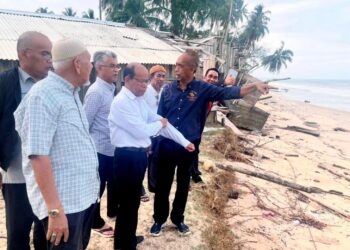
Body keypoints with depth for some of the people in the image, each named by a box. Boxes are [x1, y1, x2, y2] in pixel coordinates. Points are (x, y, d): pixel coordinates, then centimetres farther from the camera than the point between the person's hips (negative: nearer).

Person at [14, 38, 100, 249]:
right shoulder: (43, 95, -17)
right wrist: (55, 210, -25)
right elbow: (38, 155, -23)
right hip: (64, 202, -8)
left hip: (85, 196, 9)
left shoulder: (71, 94, 11)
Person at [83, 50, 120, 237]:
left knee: (114, 182, 22)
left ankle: (113, 211, 44)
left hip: (114, 148, 8)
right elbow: (84, 124, -17)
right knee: (97, 186, 10)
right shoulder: (96, 92, -18)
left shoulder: (112, 89, 8)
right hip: (100, 149, -8)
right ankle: (96, 223, 29)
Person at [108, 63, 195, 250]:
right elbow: (141, 130, -22)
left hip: (139, 155, 9)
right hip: (127, 157, -9)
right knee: (127, 203, 4)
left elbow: (160, 121, 10)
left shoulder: (139, 100, 10)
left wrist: (184, 141, 8)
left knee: (133, 201, 22)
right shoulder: (121, 102, -17)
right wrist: (160, 123, -3)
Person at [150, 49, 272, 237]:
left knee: (183, 185, 16)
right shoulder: (168, 89, 0)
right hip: (166, 145, 1)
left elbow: (228, 93, -13)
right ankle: (159, 219, 31)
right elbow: (159, 116, 3)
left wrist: (254, 86, -25)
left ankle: (178, 218, 37)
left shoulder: (203, 89, -5)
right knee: (163, 185, 10)